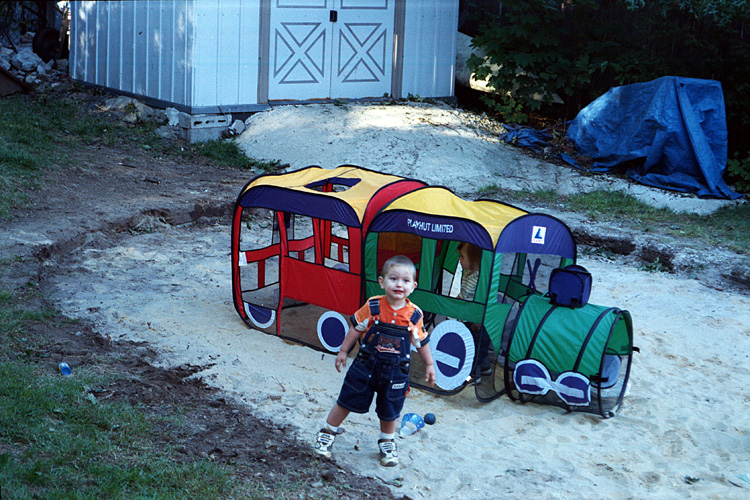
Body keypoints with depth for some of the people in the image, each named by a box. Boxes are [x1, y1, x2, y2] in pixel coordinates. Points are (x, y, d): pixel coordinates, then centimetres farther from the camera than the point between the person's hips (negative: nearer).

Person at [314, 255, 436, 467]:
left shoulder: (414, 315, -9)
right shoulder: (373, 307, -14)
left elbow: (421, 341, 5)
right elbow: (356, 328, -1)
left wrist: (429, 364, 13)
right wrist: (343, 351, 4)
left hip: (396, 372, 1)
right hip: (366, 366, -1)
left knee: (389, 409, 15)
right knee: (347, 401, 10)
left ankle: (387, 443, 39)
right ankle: (328, 432, 30)